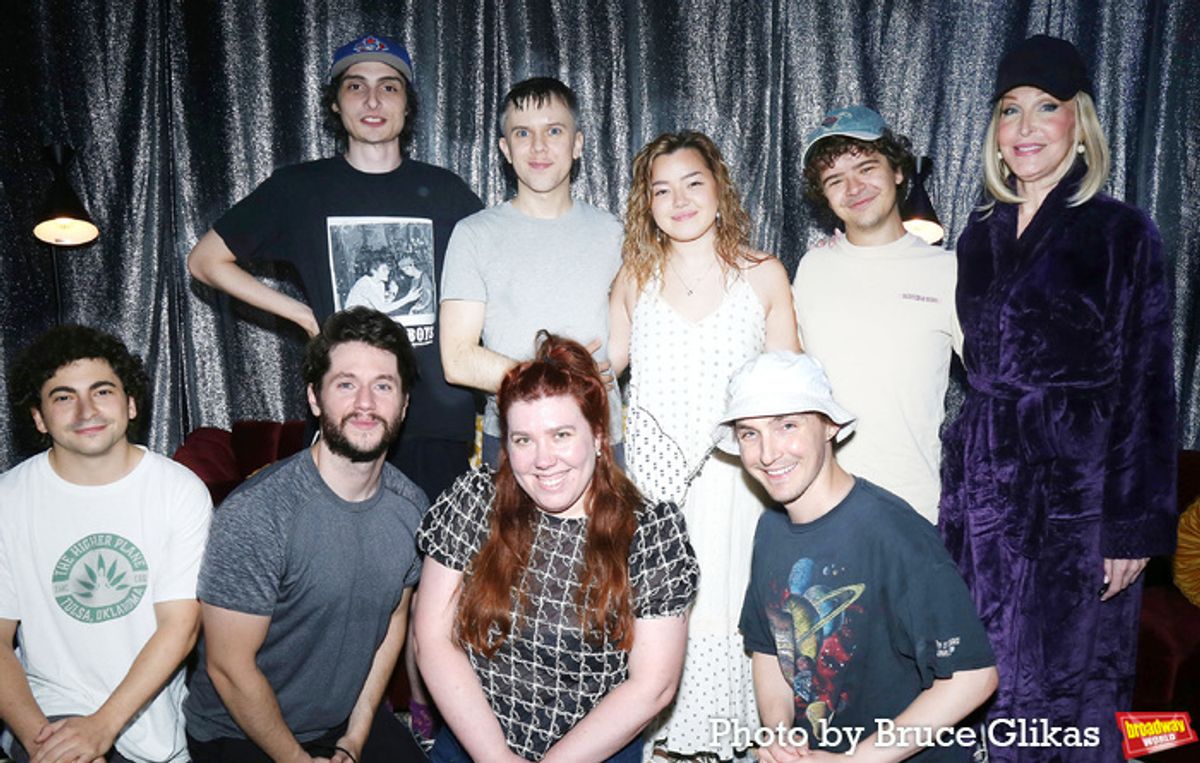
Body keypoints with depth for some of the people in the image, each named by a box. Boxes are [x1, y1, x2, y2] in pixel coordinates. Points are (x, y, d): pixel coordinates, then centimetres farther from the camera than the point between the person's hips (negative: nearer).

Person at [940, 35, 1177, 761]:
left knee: (1066, 684, 6)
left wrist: (1135, 525, -10)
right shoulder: (981, 235, 10)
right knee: (987, 677, 13)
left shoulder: (1121, 231, -5)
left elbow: (1145, 387, -7)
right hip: (984, 483, 5)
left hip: (1076, 483, -5)